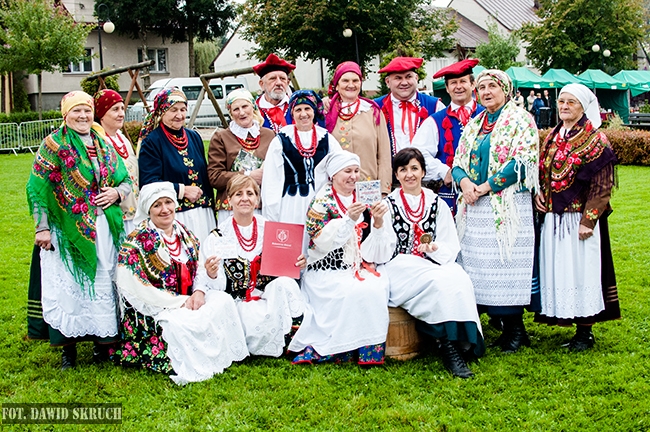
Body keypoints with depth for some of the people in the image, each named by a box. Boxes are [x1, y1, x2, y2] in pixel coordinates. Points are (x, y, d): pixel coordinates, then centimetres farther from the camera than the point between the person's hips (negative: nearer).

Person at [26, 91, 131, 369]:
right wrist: (42, 227, -11)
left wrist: (117, 192, -5)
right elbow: (37, 188, -6)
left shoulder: (103, 145, 12)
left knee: (104, 282, 5)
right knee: (67, 285, -2)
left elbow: (127, 180, 18)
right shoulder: (54, 145, -1)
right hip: (67, 229, -4)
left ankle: (103, 339, 17)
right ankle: (68, 346, 9)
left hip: (104, 228, 4)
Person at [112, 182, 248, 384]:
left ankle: (220, 356, -7)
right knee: (181, 324, -33)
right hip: (152, 311, -6)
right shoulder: (135, 242, -10)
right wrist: (181, 302, -19)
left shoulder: (186, 236, 10)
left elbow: (200, 271, 8)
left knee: (223, 301, -15)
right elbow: (136, 289, -17)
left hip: (189, 302, 6)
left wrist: (199, 292, -16)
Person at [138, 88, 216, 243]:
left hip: (203, 214, 6)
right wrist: (182, 190, -15)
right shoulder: (151, 142, -5)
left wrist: (212, 211, 13)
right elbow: (149, 182, -12)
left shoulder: (194, 137, 14)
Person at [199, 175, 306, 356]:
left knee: (285, 283, -31)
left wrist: (297, 265, -11)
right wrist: (212, 275, -30)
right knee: (262, 322, -34)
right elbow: (219, 286, -7)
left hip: (272, 294, 3)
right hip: (240, 301, -3)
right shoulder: (218, 236, -3)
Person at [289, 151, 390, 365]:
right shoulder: (322, 201, -2)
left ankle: (371, 350, -15)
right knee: (355, 292, -31)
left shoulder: (362, 198, 14)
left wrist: (379, 219, -7)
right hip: (327, 271, -5)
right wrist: (349, 219, -23)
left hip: (358, 267, 5)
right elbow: (322, 241, -14)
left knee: (378, 288, -24)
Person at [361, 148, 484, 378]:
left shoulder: (437, 204, 14)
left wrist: (435, 248, -13)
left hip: (434, 265, 3)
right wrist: (378, 224, -21)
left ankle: (458, 340, -24)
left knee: (459, 278, -30)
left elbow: (451, 247, 9)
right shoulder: (389, 204, 5)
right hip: (399, 269, -3)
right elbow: (382, 253, -4)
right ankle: (448, 346, -24)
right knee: (443, 281, -31)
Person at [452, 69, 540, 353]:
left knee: (506, 263, -7)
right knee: (478, 263, 2)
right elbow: (458, 162, 15)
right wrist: (464, 181, -8)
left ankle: (515, 329, 2)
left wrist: (485, 187, -14)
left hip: (507, 205, -6)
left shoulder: (520, 120, -1)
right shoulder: (474, 124, 18)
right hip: (475, 207, 6)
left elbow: (521, 163, -12)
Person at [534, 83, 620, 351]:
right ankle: (568, 319, 19)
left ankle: (585, 332, 9)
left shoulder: (596, 141, -7)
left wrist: (588, 221, -18)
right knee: (557, 269, 8)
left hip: (578, 218, -6)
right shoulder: (553, 137, 12)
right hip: (552, 217, 6)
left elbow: (602, 186, -11)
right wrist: (538, 193, 1)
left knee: (581, 269, -1)